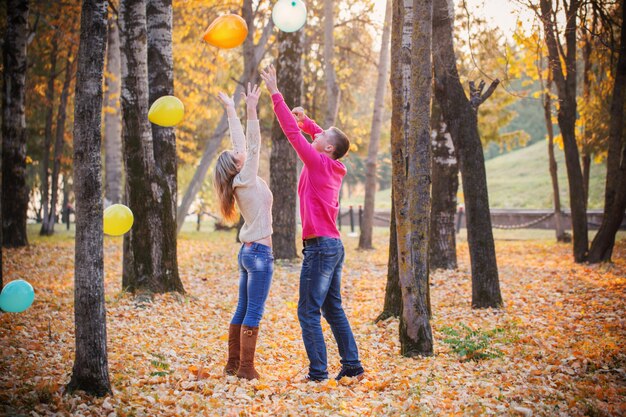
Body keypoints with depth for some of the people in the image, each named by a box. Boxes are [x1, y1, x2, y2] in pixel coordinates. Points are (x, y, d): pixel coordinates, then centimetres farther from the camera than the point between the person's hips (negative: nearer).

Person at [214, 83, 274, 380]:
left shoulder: (238, 181, 8)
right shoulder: (247, 179, -12)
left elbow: (240, 143, 13)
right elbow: (253, 143, -17)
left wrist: (231, 109, 17)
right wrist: (250, 108, -20)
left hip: (249, 251, 9)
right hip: (259, 252, -9)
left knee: (243, 310, 12)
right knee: (253, 313, -6)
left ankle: (233, 364, 16)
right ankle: (246, 368, -4)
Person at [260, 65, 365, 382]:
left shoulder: (318, 163, -10)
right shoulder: (334, 167, 12)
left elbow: (291, 132, -11)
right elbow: (319, 136, 32)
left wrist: (275, 93, -7)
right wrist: (306, 120, 22)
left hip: (320, 246, -9)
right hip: (333, 246, 9)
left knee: (309, 311, -6)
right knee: (333, 310, 13)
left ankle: (318, 372, -6)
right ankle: (352, 367, 14)